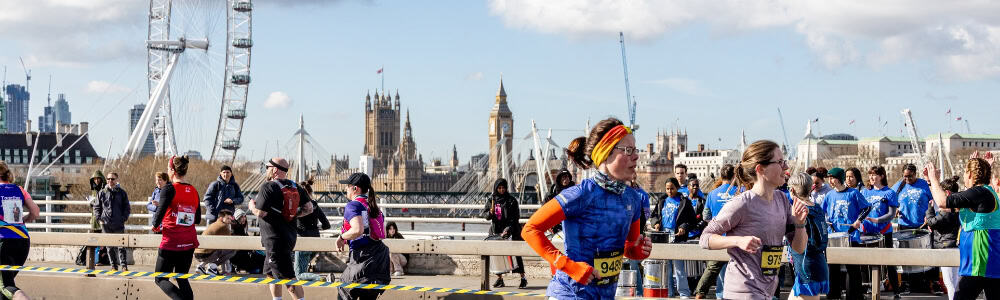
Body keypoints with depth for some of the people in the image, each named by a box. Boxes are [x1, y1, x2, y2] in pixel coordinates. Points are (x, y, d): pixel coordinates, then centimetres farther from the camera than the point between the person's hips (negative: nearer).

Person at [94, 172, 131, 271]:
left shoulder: (122, 193, 5)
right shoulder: (102, 193, 7)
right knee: (110, 246, 5)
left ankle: (124, 265, -5)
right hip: (106, 224, 2)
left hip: (119, 224, -2)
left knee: (121, 245, -7)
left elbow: (127, 207, 9)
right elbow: (97, 207, 13)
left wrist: (124, 218, -3)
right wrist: (100, 218, 0)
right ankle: (114, 266, 12)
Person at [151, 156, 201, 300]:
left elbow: (160, 211, -18)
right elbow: (197, 219, 12)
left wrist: (155, 226, 0)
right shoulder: (193, 191, 7)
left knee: (160, 279, 5)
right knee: (182, 278, 17)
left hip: (171, 243, -6)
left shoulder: (169, 189, -11)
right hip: (189, 243, 6)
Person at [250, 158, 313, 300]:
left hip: (275, 240, -9)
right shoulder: (295, 187, 8)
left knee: (288, 278, -11)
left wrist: (252, 205, 2)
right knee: (270, 273, 23)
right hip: (289, 238, 9)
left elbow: (260, 213, -18)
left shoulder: (268, 187, -14)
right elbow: (309, 208, 5)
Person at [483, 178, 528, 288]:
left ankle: (523, 277, -8)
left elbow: (515, 217, -7)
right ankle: (499, 278, 11)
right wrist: (490, 213, -14)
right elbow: (484, 213, 9)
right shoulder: (491, 200, 8)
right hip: (495, 231, 4)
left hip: (510, 230, -4)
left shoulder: (511, 200, -2)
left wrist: (508, 229, -19)